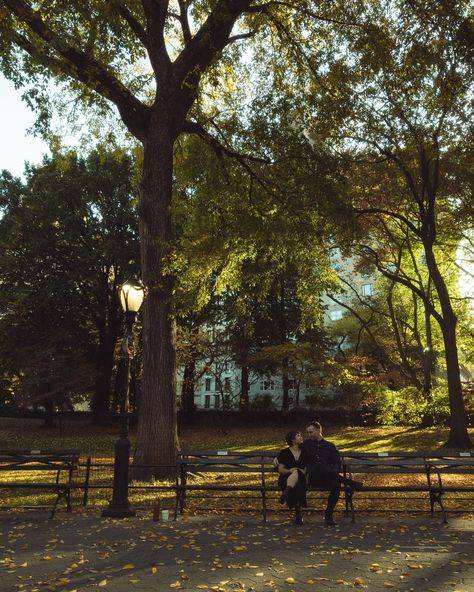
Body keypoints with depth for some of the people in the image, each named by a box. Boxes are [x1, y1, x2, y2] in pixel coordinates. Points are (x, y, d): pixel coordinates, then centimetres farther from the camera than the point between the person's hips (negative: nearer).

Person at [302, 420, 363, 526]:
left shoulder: (330, 446, 19)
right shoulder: (307, 444, 20)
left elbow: (337, 463, 10)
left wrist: (334, 472, -12)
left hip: (328, 479, 1)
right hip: (313, 478, -1)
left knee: (336, 484, -35)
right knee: (319, 467, -36)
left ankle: (328, 514, -18)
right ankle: (350, 483, -28)